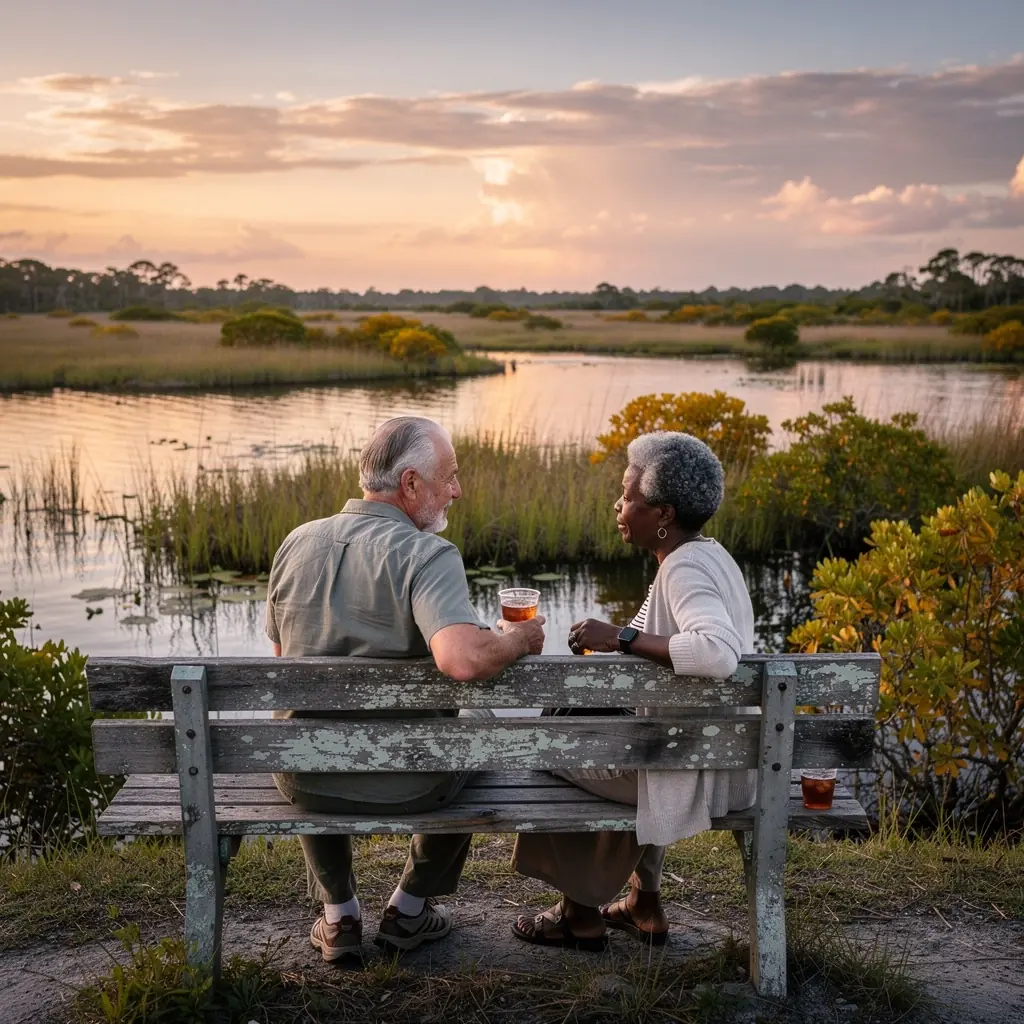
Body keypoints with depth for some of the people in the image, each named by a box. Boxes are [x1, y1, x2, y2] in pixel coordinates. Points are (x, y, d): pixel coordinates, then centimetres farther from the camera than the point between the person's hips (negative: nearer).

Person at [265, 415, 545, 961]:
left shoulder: (296, 543, -1)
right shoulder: (427, 555, -19)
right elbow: (464, 660, -35)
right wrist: (515, 640, -15)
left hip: (305, 781, 4)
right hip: (406, 784, -4)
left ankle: (337, 915, 37)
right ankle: (409, 909, 34)